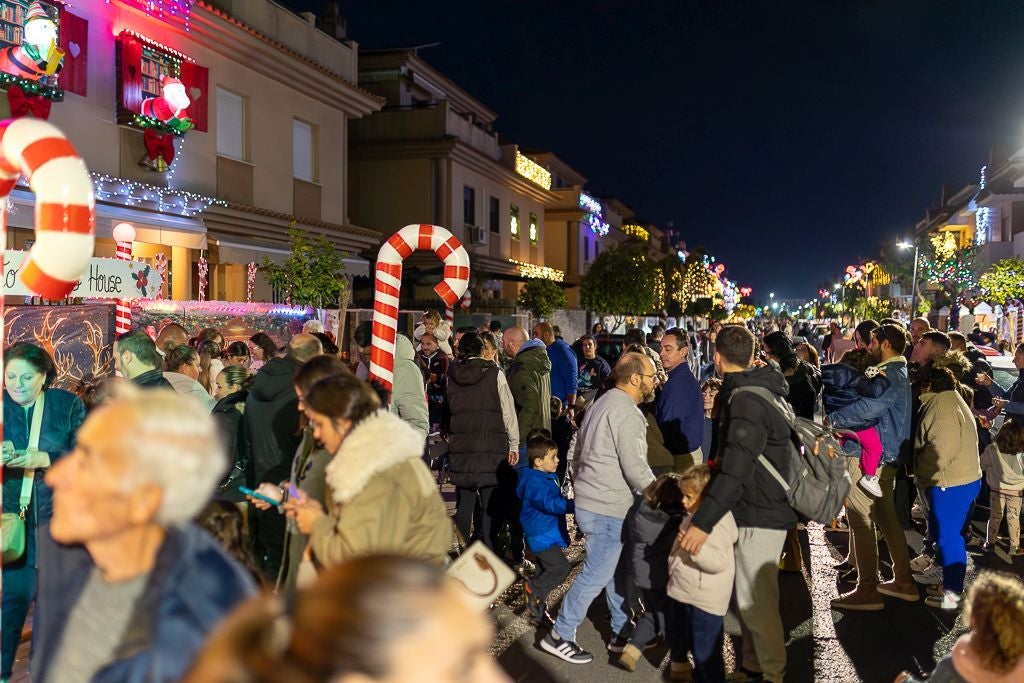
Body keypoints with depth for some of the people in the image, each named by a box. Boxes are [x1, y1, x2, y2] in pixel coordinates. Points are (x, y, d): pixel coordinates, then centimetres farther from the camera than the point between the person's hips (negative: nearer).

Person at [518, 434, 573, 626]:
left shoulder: (549, 477, 10)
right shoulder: (534, 482, -22)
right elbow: (551, 503, -35)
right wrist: (574, 505, -39)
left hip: (549, 534, 10)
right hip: (542, 536, -10)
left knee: (546, 573, 16)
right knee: (561, 567, -17)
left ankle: (538, 613, 26)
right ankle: (532, 588, 2)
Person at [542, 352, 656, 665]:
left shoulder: (601, 404, 14)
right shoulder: (627, 413, -17)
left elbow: (578, 456, 20)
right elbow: (635, 468, -20)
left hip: (589, 500, 10)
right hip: (608, 509, -10)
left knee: (618, 570, 17)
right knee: (596, 574, -1)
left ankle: (621, 633, 27)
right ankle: (560, 636, 8)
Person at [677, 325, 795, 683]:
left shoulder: (747, 401, -22)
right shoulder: (758, 388, 10)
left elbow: (736, 471, -29)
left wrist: (703, 522, -31)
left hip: (760, 515, -10)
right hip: (758, 508, 10)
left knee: (755, 600, 0)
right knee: (750, 595, 17)